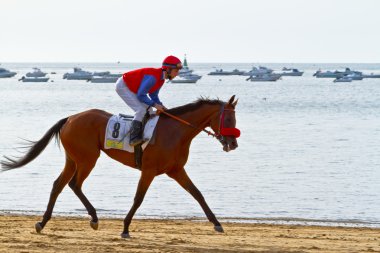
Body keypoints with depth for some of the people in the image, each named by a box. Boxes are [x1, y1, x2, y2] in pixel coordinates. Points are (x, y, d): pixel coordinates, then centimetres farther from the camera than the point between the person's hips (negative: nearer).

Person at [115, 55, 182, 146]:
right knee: (141, 110, -22)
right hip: (123, 86, -11)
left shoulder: (161, 78, -1)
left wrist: (160, 105, -6)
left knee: (149, 111, 8)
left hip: (132, 89, 11)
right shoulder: (153, 77, -32)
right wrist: (155, 104, -25)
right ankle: (134, 138, -22)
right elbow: (141, 95, -30)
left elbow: (153, 95, 10)